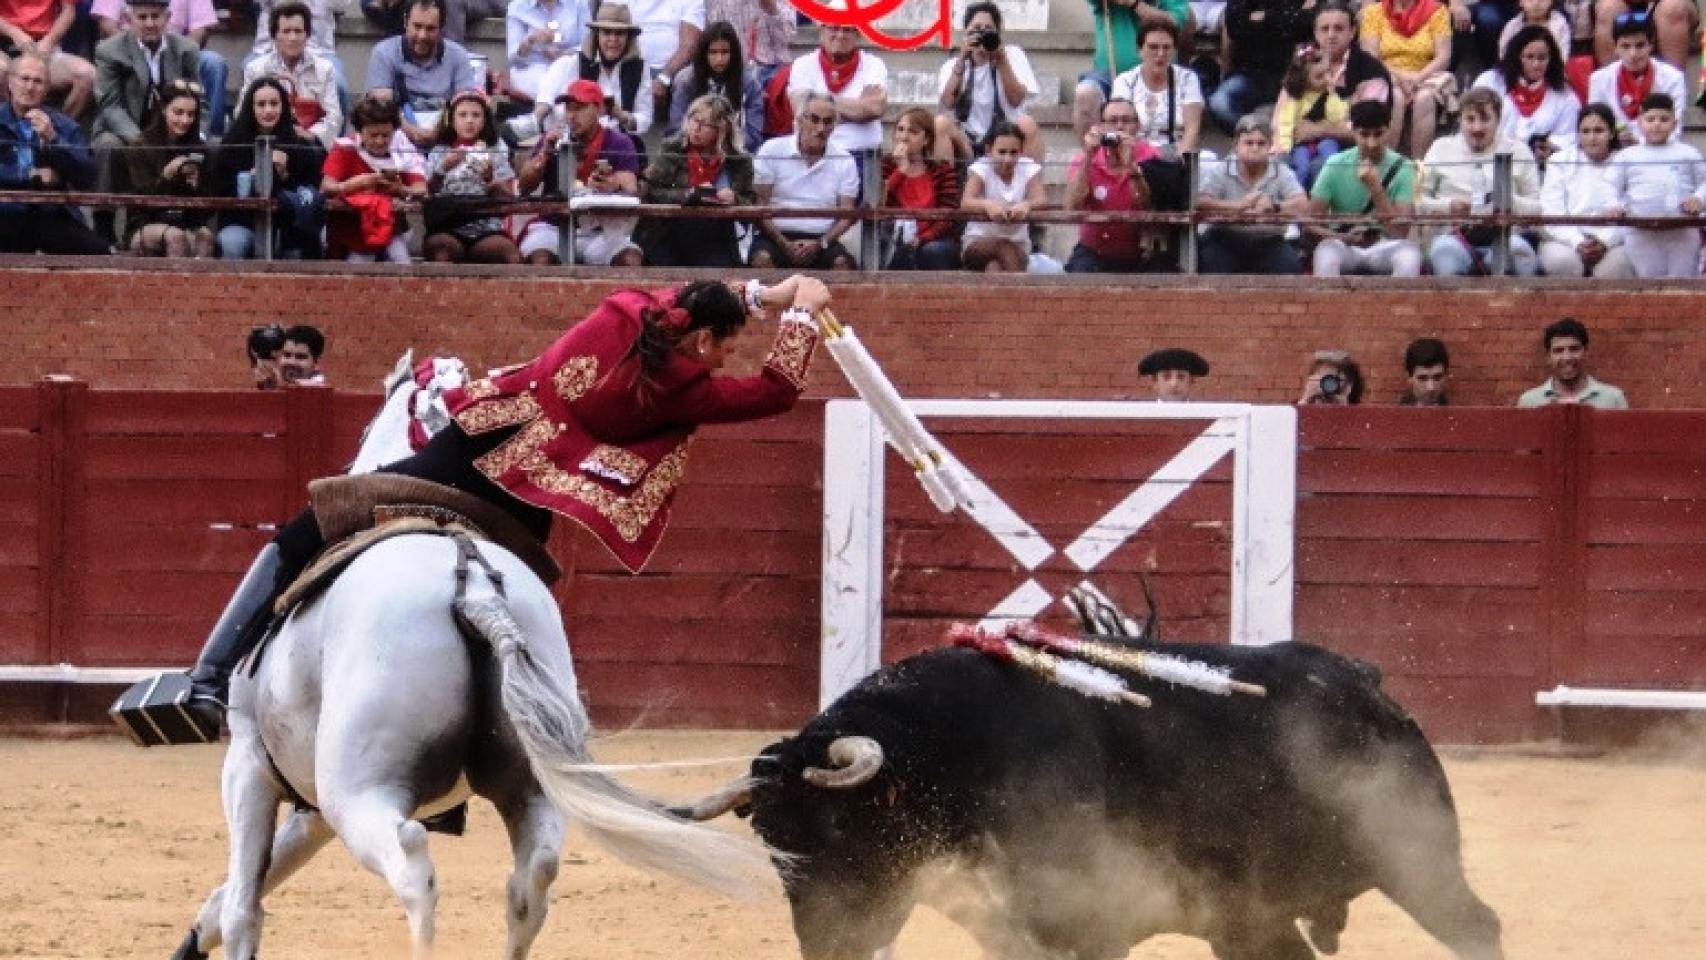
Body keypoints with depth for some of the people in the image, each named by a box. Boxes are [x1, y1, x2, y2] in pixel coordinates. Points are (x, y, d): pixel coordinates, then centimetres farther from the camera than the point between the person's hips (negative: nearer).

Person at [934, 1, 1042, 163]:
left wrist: (1001, 59, -14)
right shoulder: (952, 65, 8)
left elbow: (1016, 100, -7)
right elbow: (948, 103, -11)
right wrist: (962, 59, -14)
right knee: (941, 123, -28)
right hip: (966, 145, 1)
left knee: (1027, 123, -30)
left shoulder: (1012, 55, 7)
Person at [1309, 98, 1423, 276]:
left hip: (1385, 248, 0)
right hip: (1346, 248, 0)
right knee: (1327, 253, -35)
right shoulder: (1336, 165, -6)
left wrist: (1376, 189, -26)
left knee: (1409, 256, -34)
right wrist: (1342, 237, -24)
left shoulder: (1402, 167, -8)